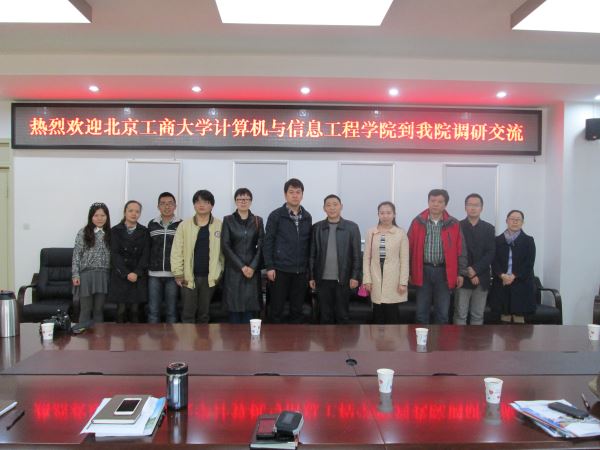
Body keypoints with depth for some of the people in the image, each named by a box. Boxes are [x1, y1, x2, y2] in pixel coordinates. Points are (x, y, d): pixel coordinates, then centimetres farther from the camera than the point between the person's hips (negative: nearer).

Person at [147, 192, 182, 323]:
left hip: (173, 274, -2)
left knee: (171, 311, 6)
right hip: (154, 274, 2)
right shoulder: (151, 224, 8)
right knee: (153, 311, 6)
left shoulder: (181, 225, 1)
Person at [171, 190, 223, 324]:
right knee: (188, 313, 5)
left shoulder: (220, 226, 0)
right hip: (189, 277, 0)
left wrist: (221, 273, -1)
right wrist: (178, 274, -4)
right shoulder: (184, 225, 0)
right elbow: (177, 251, 0)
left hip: (209, 277, 0)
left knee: (204, 313, 12)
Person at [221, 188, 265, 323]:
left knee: (250, 306, -2)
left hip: (253, 269, 1)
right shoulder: (228, 220, 4)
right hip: (233, 269, -1)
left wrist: (253, 266, -9)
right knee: (234, 306, -2)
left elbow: (261, 246, 4)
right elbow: (225, 246, -3)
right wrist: (241, 266, -11)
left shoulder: (258, 220, 8)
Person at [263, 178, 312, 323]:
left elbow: (309, 243, 12)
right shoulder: (276, 216, -2)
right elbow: (268, 242, -3)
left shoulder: (307, 217, 9)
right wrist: (269, 267, -8)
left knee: (297, 309, 9)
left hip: (300, 271, 3)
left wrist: (309, 267, 9)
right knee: (276, 309, 4)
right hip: (280, 270, -3)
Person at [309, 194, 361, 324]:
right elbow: (312, 254, 5)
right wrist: (311, 277, 3)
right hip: (323, 279, 1)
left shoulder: (352, 227, 1)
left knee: (342, 315, 7)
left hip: (343, 279, -1)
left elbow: (356, 254, 0)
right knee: (325, 315, 8)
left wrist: (355, 276, -6)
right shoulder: (317, 227, 5)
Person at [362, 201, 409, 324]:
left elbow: (404, 260, -2)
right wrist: (367, 279, -1)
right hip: (376, 278, 2)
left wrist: (403, 282, -5)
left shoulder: (401, 233, -2)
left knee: (392, 313, -1)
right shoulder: (371, 232, 3)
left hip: (393, 279, -2)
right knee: (378, 314, 6)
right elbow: (366, 257, 4)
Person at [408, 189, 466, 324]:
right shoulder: (417, 222, 0)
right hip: (423, 271, 0)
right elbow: (410, 248, 3)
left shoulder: (454, 224, 1)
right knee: (421, 312, 8)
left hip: (444, 272, 0)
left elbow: (460, 250, 4)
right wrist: (408, 271, 2)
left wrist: (460, 272, 1)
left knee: (442, 313, 8)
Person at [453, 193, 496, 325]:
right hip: (463, 278, -2)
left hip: (482, 278, 2)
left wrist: (475, 269, -13)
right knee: (460, 315, 0)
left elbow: (490, 253, -1)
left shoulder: (489, 228, 8)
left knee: (478, 316, 7)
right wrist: (468, 273, -12)